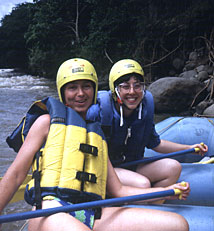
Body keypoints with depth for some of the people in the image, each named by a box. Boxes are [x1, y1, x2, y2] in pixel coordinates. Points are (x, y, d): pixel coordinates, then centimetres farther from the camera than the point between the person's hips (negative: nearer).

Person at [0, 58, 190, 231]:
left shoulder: (98, 135, 27)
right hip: (52, 210, -5)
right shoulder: (48, 121, 15)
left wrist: (168, 191, 14)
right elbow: (15, 175, 8)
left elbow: (118, 191, 23)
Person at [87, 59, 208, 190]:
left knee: (173, 167, -12)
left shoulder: (146, 105, -2)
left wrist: (189, 148, 10)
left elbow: (154, 143, 11)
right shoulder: (100, 109, -19)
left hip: (131, 166, 6)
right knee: (143, 184, -29)